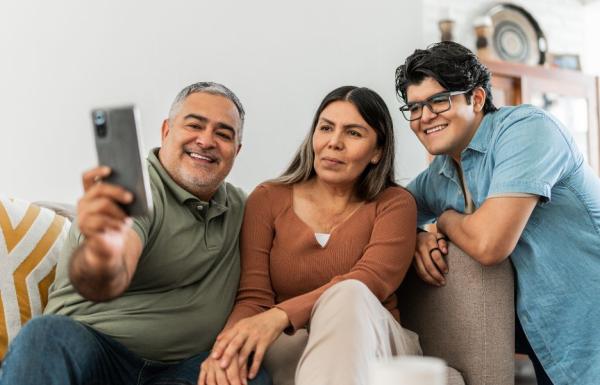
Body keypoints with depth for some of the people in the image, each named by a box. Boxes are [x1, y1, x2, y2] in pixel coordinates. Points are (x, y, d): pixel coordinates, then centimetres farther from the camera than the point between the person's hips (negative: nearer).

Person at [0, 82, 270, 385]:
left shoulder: (239, 207, 11)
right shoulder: (130, 189, -10)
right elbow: (103, 285, -28)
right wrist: (102, 256, -52)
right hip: (94, 349, -5)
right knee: (46, 335, -35)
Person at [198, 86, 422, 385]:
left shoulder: (394, 204, 4)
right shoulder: (267, 199, 7)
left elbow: (372, 279, -16)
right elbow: (253, 297, -3)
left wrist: (281, 315, -33)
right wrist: (228, 344, -29)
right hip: (291, 346, -1)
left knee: (349, 295, -33)